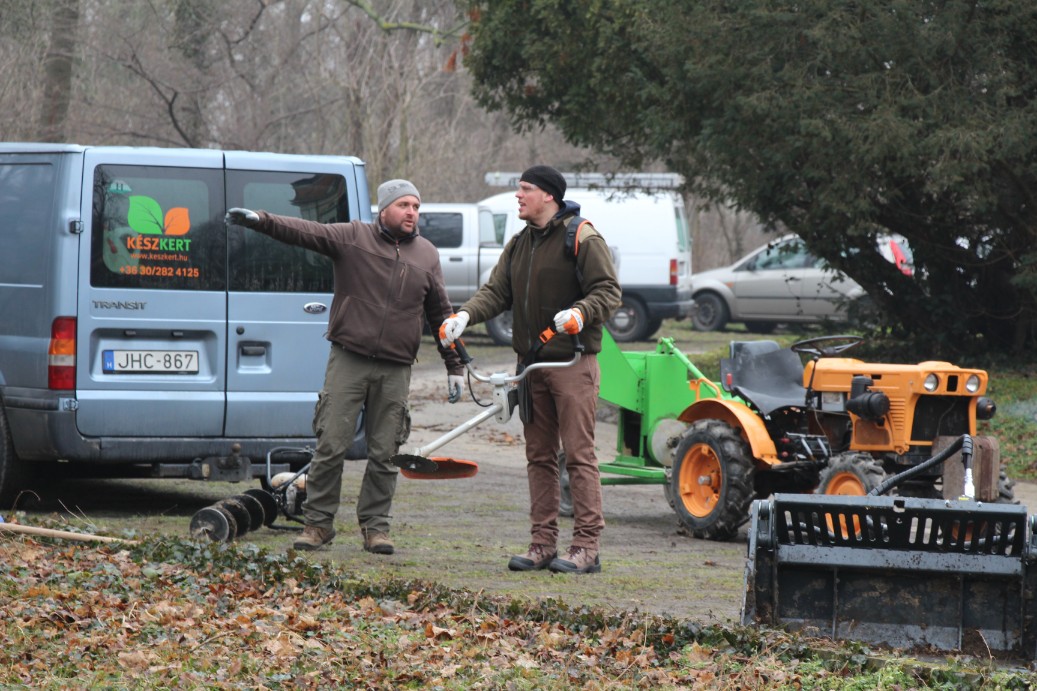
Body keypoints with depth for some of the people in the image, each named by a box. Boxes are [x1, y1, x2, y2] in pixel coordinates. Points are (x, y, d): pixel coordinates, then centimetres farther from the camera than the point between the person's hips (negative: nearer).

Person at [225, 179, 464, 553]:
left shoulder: (427, 255, 12)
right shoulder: (352, 237, 2)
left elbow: (441, 314, 18)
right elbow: (304, 231, -9)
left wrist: (454, 367, 16)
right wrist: (260, 221, -26)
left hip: (395, 370, 3)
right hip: (348, 361, -2)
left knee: (384, 453, 5)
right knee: (330, 445, -4)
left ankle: (375, 526, 14)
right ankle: (318, 522, 6)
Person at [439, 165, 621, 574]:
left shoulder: (582, 239, -7)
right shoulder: (519, 245, 17)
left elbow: (608, 292, -10)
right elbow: (497, 291, 11)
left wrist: (581, 313, -29)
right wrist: (465, 316, -7)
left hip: (572, 363, -8)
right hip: (531, 364, 8)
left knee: (578, 455, -8)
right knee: (539, 456, 9)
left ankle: (587, 547, -7)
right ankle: (543, 545, 13)